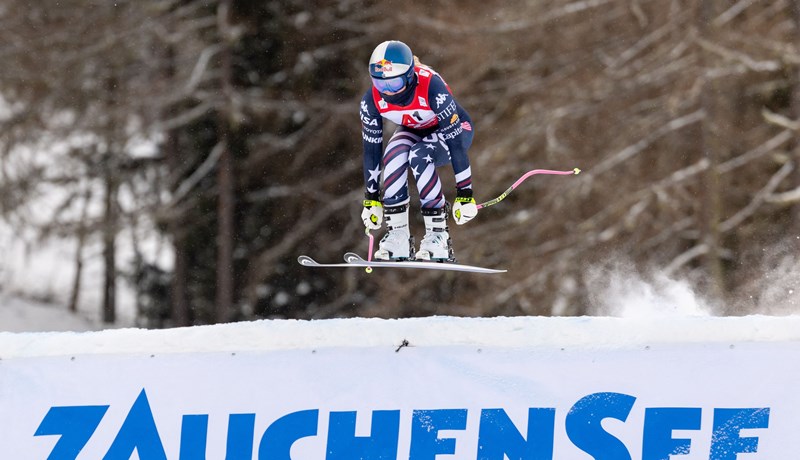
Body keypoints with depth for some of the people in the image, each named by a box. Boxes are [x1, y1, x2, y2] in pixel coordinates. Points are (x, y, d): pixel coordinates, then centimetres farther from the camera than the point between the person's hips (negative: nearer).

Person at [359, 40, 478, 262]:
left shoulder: (432, 87, -37)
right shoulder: (372, 100, -24)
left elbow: (455, 141, -34)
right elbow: (371, 150, -14)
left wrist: (465, 194, -32)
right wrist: (371, 200, -11)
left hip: (454, 129, -4)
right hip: (415, 131, 4)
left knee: (419, 156, -34)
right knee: (394, 155, -30)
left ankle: (437, 234, -25)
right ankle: (397, 235, -23)